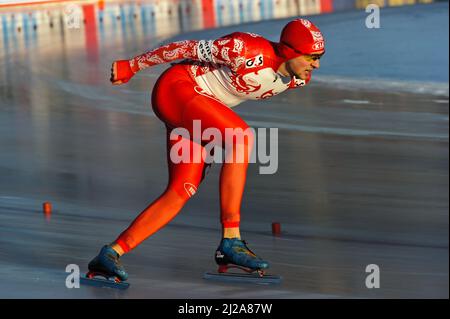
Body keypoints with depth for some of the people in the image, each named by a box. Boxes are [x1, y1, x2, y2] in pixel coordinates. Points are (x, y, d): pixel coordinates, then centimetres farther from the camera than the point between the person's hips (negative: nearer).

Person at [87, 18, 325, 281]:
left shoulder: (299, 79, -2)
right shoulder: (250, 50, -27)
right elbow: (190, 48, -17)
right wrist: (132, 66, -9)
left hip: (196, 116, 9)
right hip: (174, 89, -9)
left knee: (181, 193, -3)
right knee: (243, 137, -28)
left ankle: (111, 253, -1)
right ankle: (231, 242, -29)